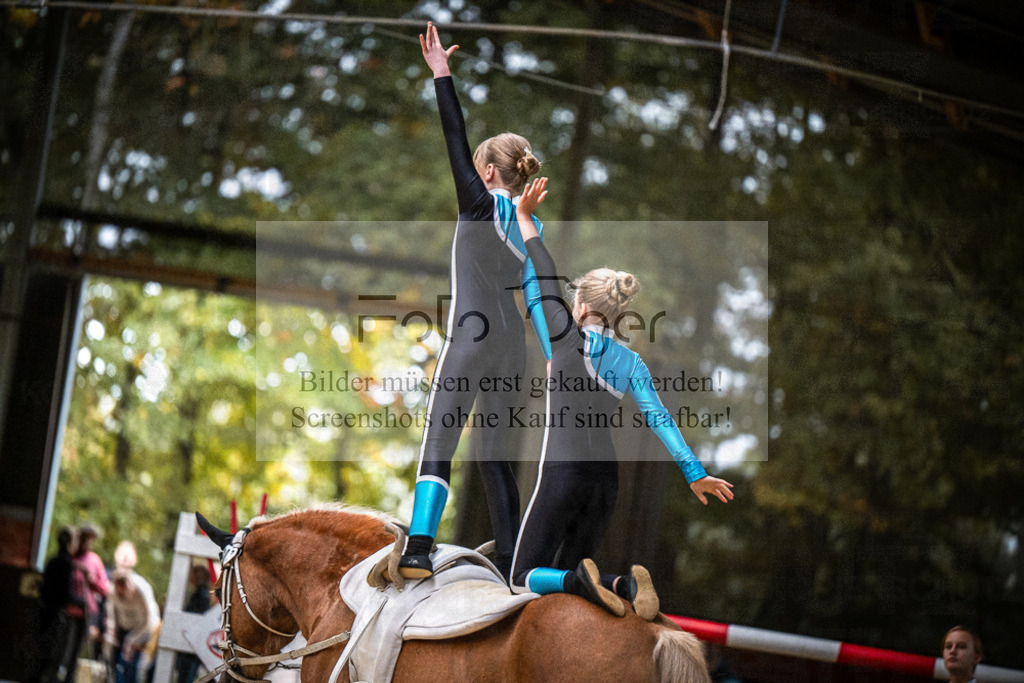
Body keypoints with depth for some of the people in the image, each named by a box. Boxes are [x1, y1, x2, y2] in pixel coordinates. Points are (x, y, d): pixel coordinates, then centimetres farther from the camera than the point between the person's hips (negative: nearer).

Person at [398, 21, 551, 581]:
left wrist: (441, 76, -5)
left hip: (470, 341, -7)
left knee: (438, 445, -11)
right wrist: (557, 362, 15)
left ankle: (419, 550, -26)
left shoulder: (481, 205, -6)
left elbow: (456, 141, -7)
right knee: (495, 456, 10)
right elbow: (537, 299, 14)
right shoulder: (530, 227, 13)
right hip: (510, 351, 7)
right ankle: (509, 565, 7)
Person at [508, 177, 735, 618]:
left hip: (561, 477, -5)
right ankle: (625, 584, -15)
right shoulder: (631, 363, 6)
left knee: (525, 578, 4)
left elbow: (545, 280, -6)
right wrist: (694, 472, -7)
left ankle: (581, 581, -27)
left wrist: (524, 217, -2)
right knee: (569, 573, 16)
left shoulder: (569, 339, -6)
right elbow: (658, 418, -3)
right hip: (604, 481, 5)